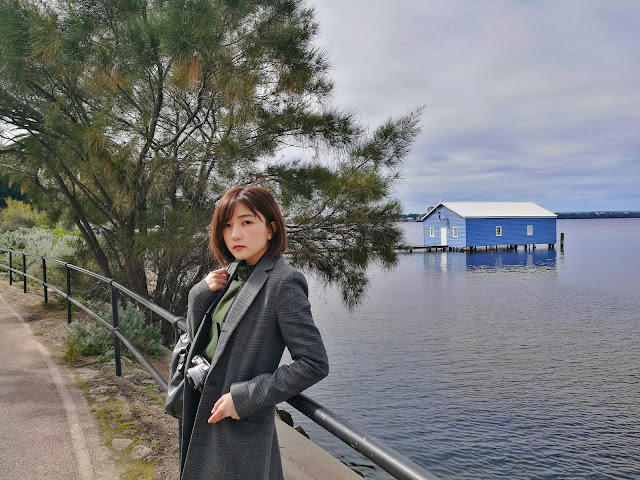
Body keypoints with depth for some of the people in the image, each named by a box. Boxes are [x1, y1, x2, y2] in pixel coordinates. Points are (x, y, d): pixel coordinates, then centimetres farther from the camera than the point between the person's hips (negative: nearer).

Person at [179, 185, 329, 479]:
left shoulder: (282, 283, -18)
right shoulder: (230, 273, 4)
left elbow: (314, 363, -20)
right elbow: (198, 339, 10)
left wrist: (245, 397, -20)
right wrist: (203, 292, -7)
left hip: (241, 425, -7)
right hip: (204, 415, 8)